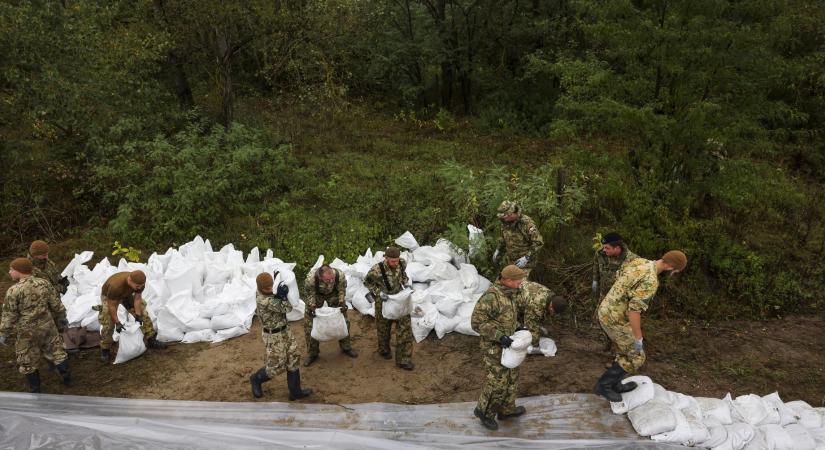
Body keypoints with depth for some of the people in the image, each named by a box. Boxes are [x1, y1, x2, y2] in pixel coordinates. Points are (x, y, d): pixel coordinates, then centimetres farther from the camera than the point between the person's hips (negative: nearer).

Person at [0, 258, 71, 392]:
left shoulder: (13, 291, -20)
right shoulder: (44, 283, -6)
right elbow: (56, 305, 2)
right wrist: (62, 319, 16)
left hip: (27, 331, -4)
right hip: (47, 326, 4)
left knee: (28, 361, 15)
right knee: (56, 352, 20)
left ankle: (35, 390, 26)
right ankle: (67, 379, 31)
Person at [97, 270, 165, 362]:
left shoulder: (140, 282, -30)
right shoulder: (115, 285, -44)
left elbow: (137, 298, -15)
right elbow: (111, 306, -32)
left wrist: (138, 315, -16)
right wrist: (117, 322, -26)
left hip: (127, 294, 5)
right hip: (109, 296, -5)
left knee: (143, 314, -3)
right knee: (108, 324, -15)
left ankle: (151, 341, 8)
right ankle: (105, 350, 5)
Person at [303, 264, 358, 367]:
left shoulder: (340, 275, -36)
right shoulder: (310, 279, -41)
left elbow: (342, 291, -13)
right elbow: (310, 295, -18)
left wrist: (342, 303, -21)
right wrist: (312, 307, -27)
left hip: (333, 294, 1)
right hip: (316, 294, -1)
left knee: (343, 320, 5)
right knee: (309, 324, -3)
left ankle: (346, 347, 27)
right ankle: (312, 354, 13)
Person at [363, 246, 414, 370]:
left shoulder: (402, 263, -17)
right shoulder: (377, 270, -31)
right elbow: (367, 282, -12)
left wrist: (406, 283, -7)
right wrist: (379, 292, -23)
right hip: (383, 300, -3)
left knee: (405, 326, -3)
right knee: (384, 327, 18)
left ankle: (403, 359, 6)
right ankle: (384, 350, 47)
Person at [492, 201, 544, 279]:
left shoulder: (527, 223, -25)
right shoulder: (506, 222, -4)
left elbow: (539, 242, -23)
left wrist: (526, 258, -29)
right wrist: (498, 250, 7)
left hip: (525, 260, -6)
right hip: (510, 260, 6)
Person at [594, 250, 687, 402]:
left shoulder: (639, 261, 1)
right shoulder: (650, 281, -27)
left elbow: (618, 278, 16)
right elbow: (634, 311, -29)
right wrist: (638, 338, -18)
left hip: (606, 311, 9)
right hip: (616, 320, -9)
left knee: (623, 351, 25)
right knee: (635, 357, 7)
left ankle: (615, 384, 37)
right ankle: (603, 384, 15)